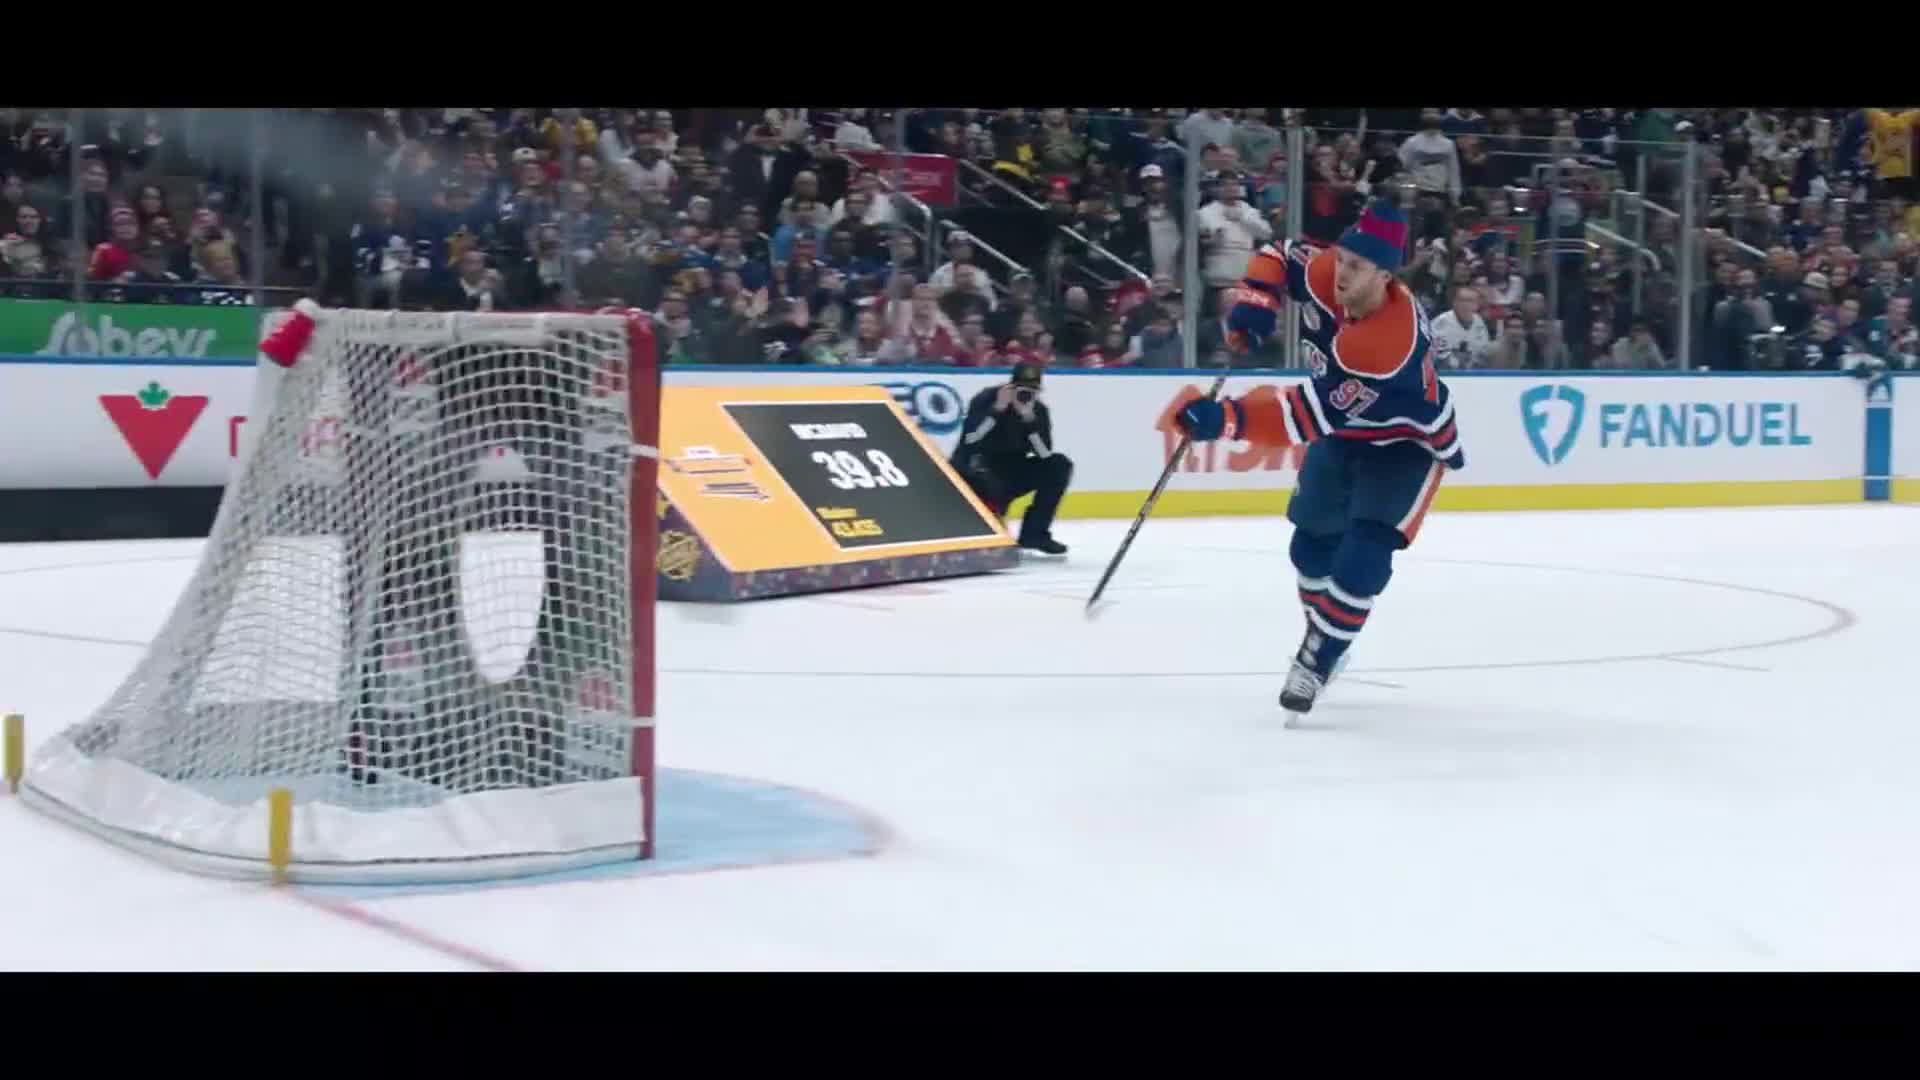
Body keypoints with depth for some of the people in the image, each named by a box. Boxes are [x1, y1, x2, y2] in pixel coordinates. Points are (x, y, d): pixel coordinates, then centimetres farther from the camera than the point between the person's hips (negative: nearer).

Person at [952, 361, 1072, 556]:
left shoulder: (1039, 410, -3)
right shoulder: (985, 399, -16)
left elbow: (1045, 454, -15)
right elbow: (969, 440, -29)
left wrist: (1030, 417, -24)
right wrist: (998, 409, -29)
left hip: (1009, 473, 6)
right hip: (972, 469, -6)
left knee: (1059, 465, -8)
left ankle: (1034, 533, -2)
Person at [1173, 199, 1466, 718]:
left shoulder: (1391, 342, -42)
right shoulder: (1323, 274, -22)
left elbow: (1310, 416, -44)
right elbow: (1278, 256, 1)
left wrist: (1225, 418, -49)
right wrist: (1255, 300, -19)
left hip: (1405, 444, -7)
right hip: (1344, 432, 7)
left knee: (1361, 558, -22)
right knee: (1312, 545, 16)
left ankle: (1317, 660, -9)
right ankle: (1327, 635, 40)